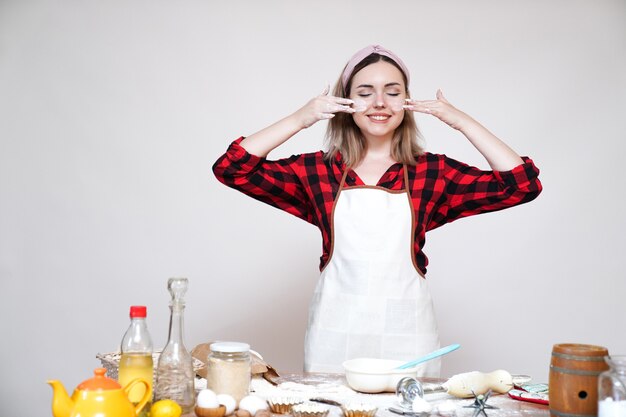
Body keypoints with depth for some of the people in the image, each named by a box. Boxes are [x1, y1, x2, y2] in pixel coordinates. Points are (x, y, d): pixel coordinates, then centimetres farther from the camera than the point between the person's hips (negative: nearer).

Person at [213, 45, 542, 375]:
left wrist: (461, 122, -4)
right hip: (335, 334, 0)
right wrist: (299, 120, -6)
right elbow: (232, 169, -1)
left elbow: (522, 184, -2)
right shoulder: (319, 171, 4)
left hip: (406, 336, 0)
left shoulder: (432, 173, 4)